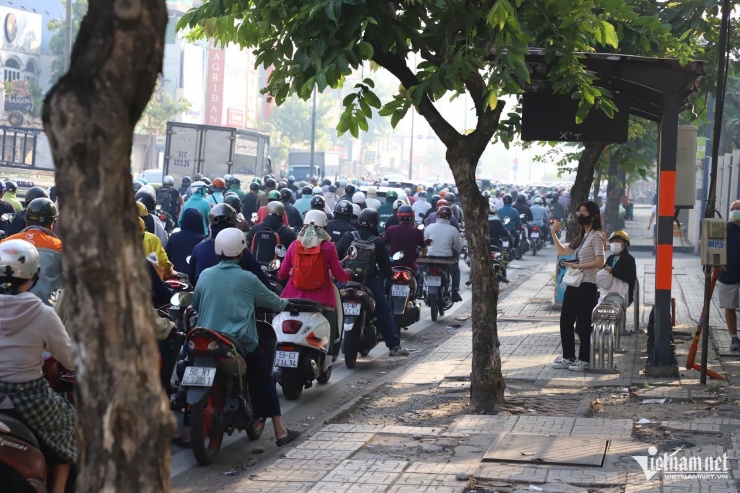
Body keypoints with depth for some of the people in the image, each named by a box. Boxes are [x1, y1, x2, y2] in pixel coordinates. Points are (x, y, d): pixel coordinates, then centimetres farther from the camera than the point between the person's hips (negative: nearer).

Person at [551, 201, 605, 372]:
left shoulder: (596, 236, -10)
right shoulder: (581, 237, 17)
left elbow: (599, 262, -17)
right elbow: (562, 251, 25)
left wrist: (577, 265, -20)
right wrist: (554, 234, 15)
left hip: (586, 286, -9)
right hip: (573, 284, 9)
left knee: (582, 324, -1)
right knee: (565, 321, 10)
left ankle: (584, 359, 10)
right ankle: (568, 357, 19)